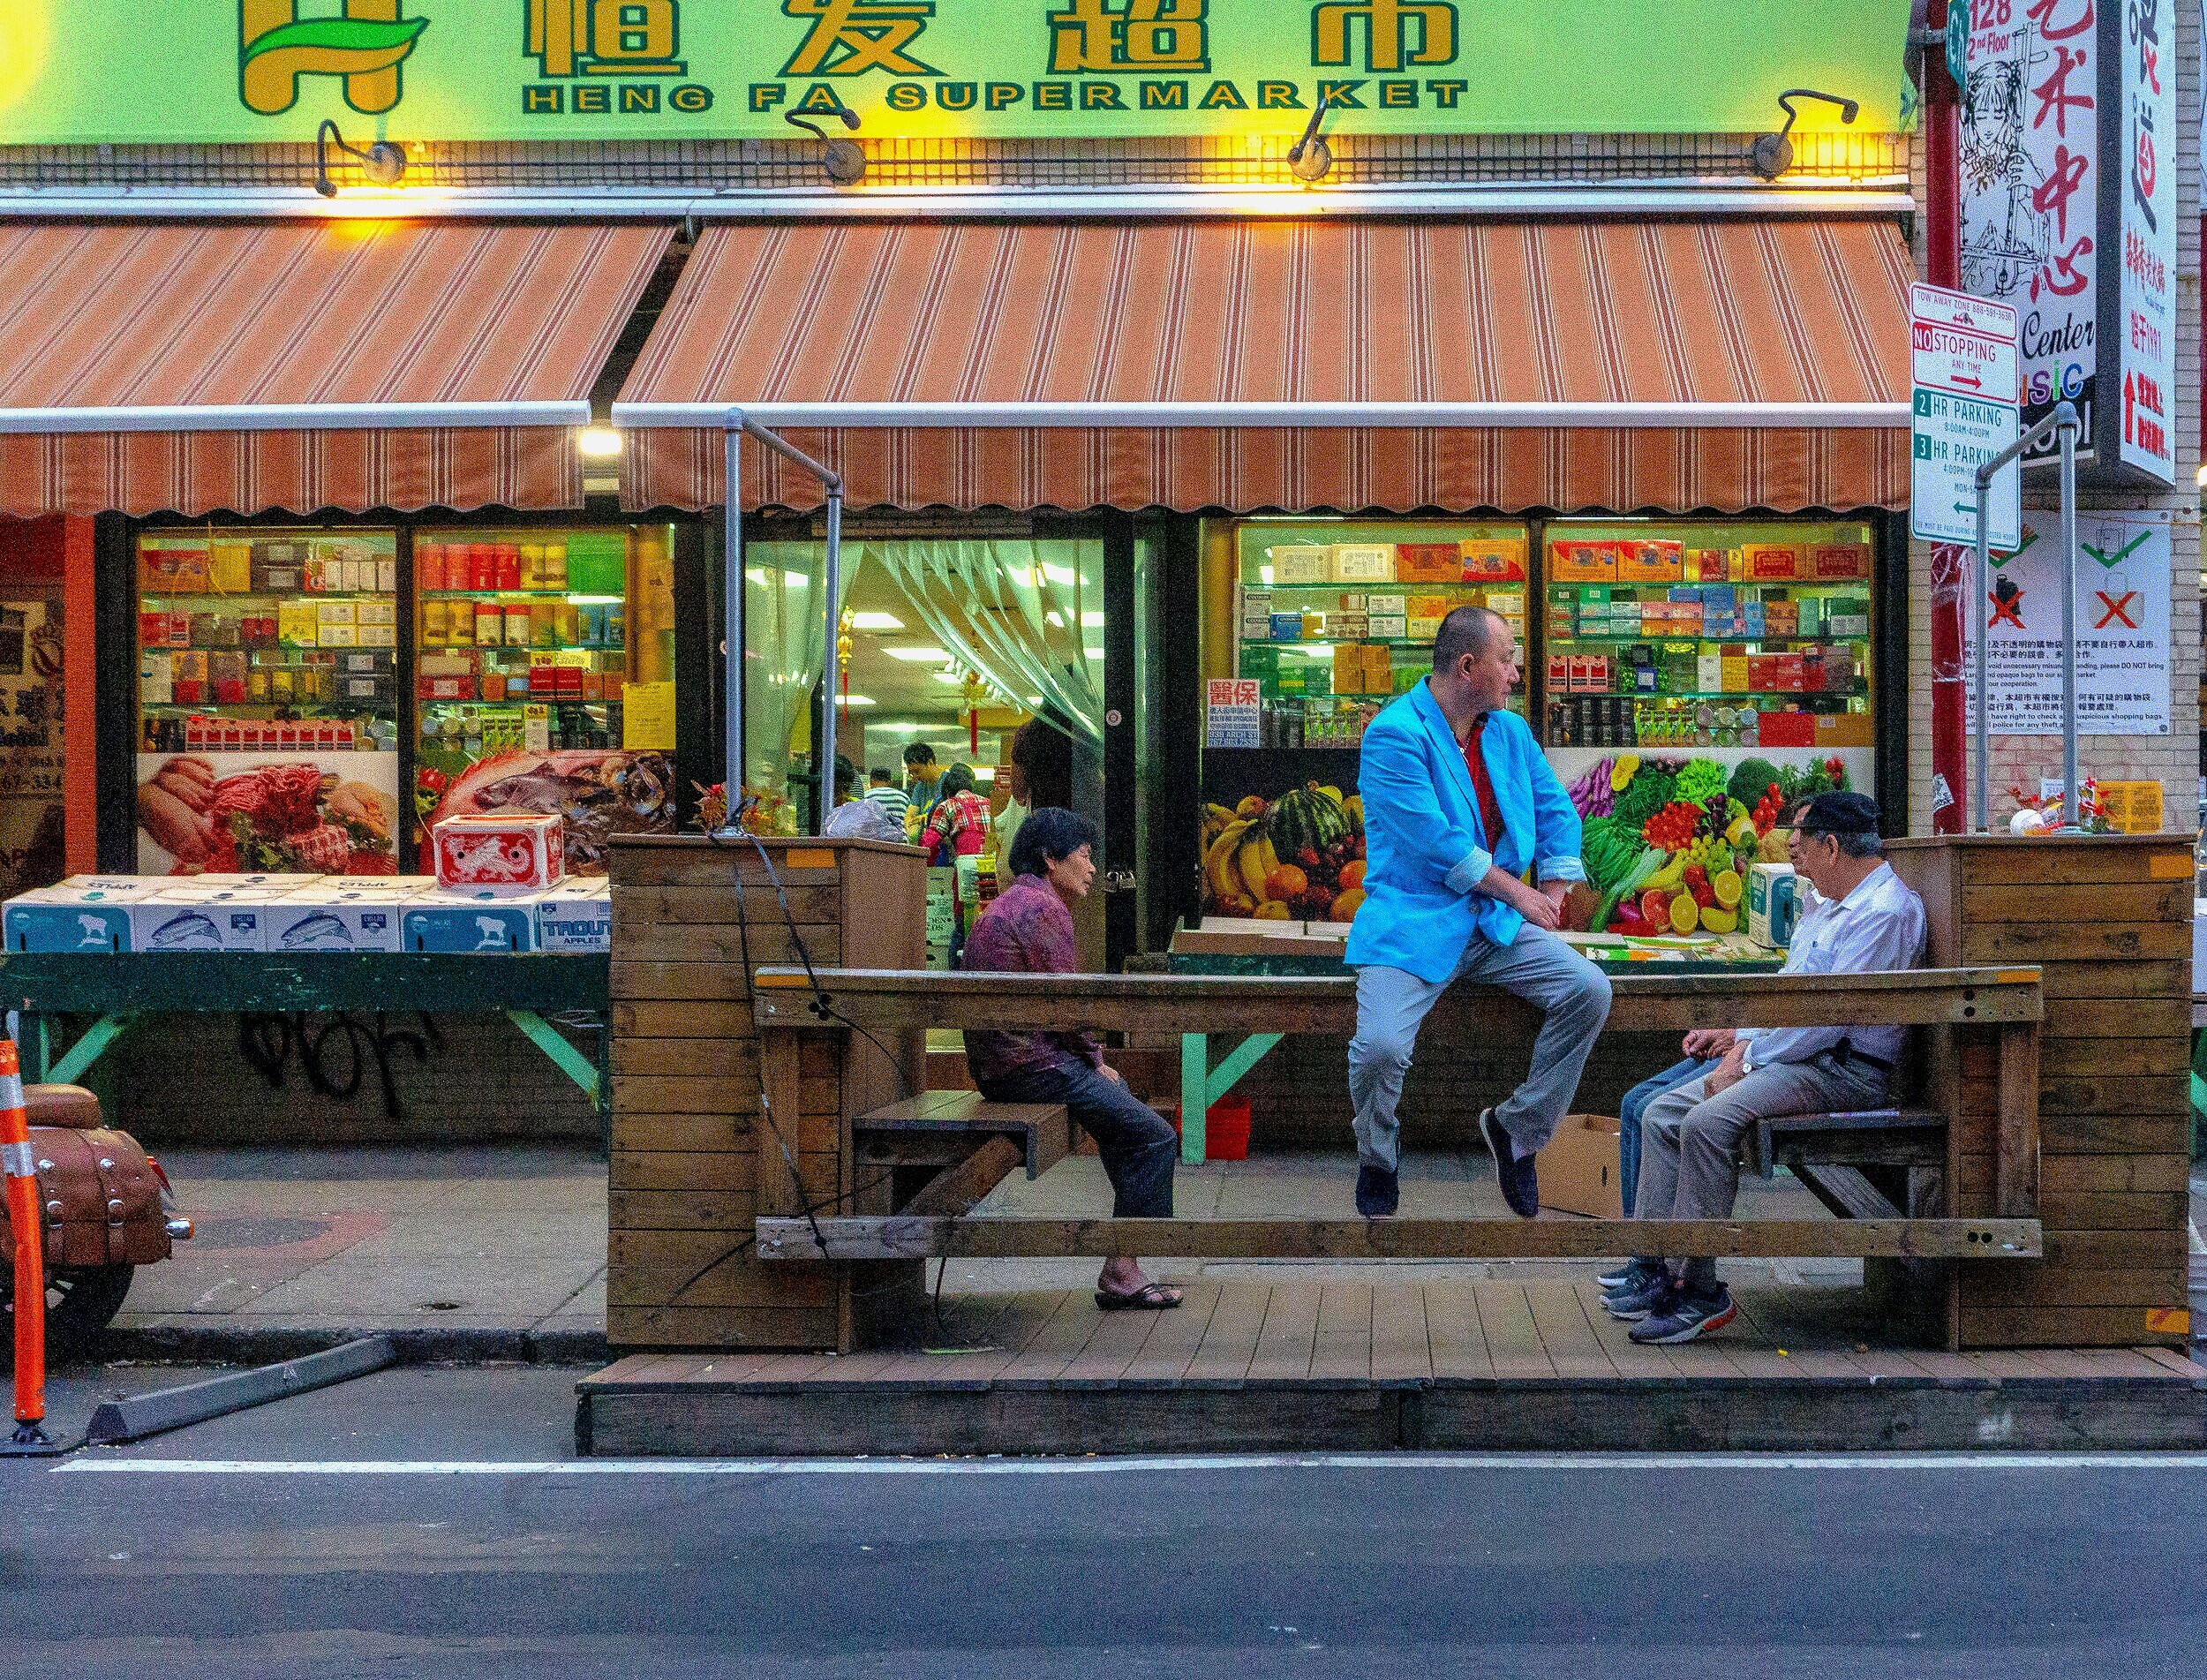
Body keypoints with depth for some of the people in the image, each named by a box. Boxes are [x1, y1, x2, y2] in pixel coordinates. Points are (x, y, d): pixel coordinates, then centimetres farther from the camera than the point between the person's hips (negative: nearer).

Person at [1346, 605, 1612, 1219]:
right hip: (1413, 920, -6)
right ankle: (1378, 1162, 7)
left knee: (1589, 990, -14)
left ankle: (1516, 1128, 7)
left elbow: (1556, 810, 16)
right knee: (1380, 1045, -27)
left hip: (1497, 921, 6)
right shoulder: (1395, 734, -12)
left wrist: (1554, 893, 0)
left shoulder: (1509, 731, 12)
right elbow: (1436, 841, -17)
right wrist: (1517, 892, -11)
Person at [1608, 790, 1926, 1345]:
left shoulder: (1885, 912, -14)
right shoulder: (1822, 901, 20)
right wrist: (1744, 1035, 12)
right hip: (1793, 1056, 11)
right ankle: (1661, 1270, -3)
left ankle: (1702, 1290, -25)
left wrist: (1749, 1058, -16)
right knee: (1662, 1115, 0)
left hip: (1843, 1071, -11)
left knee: (1708, 1122, -29)